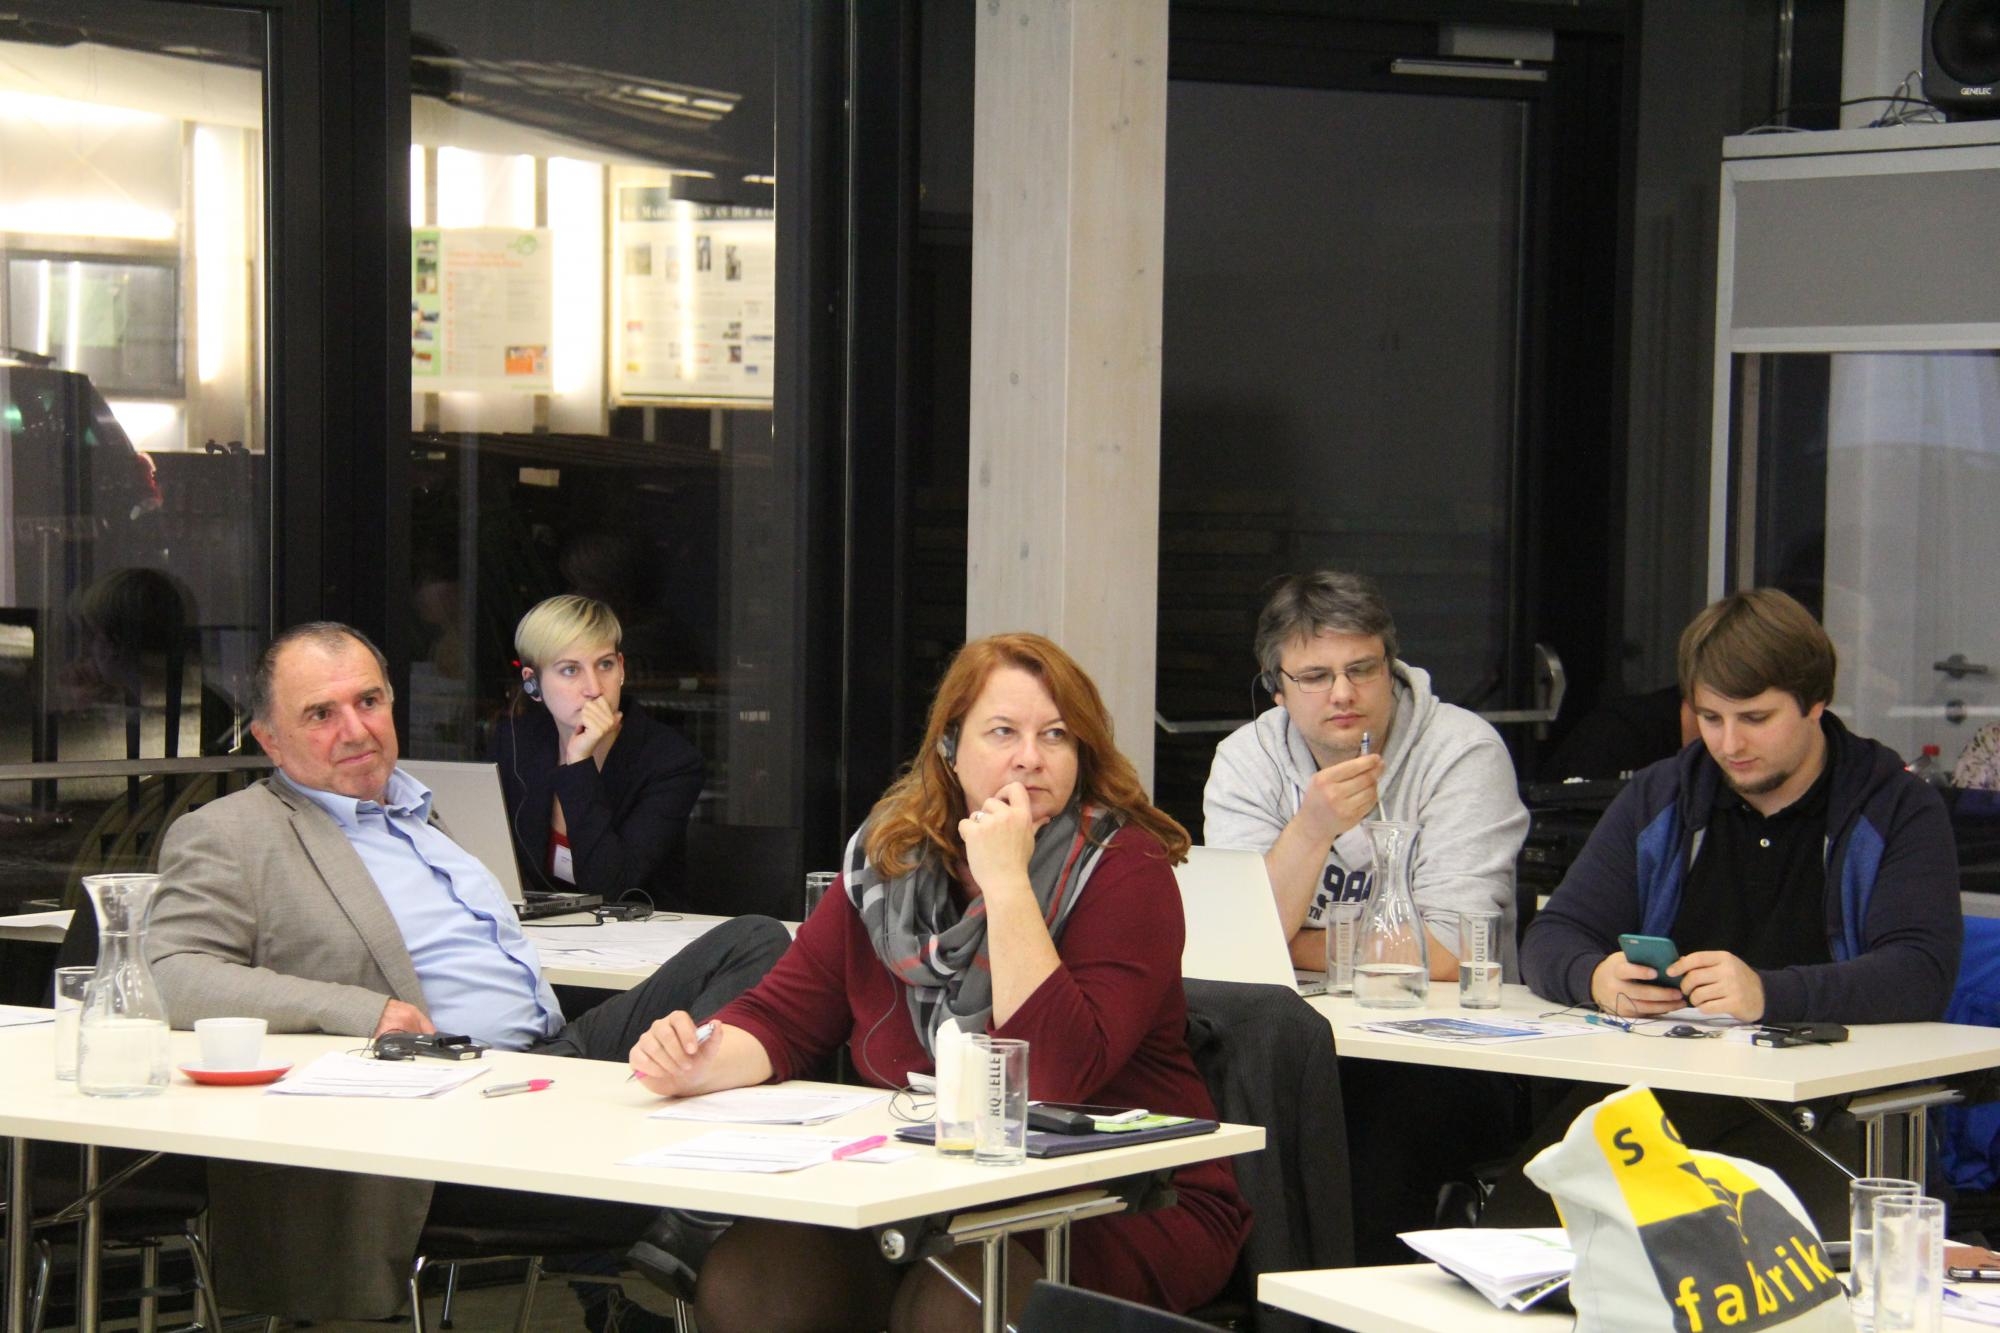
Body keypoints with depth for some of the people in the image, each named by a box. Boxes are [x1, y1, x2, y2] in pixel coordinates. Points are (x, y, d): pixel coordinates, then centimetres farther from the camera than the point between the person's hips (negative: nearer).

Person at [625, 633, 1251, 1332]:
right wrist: (700, 1062, -15)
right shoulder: (887, 862, 7)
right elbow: (783, 1013, 7)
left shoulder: (1125, 868, -10)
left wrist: (1005, 881, -24)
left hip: (1132, 1205, -5)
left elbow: (1060, 1076, -23)